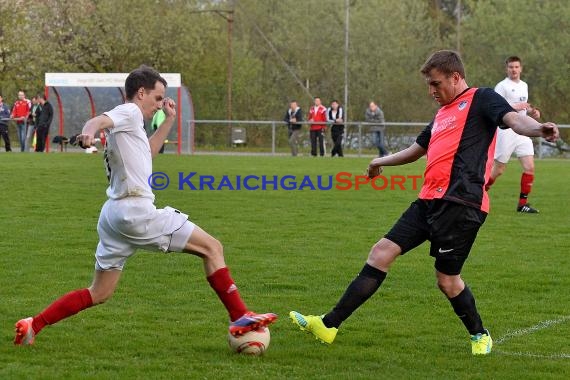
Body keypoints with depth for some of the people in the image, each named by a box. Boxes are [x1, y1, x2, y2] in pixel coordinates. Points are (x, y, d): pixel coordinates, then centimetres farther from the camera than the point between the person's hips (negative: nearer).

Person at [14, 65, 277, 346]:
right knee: (212, 248, -3)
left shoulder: (131, 123, 24)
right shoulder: (129, 112, -4)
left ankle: (32, 326, 7)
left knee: (98, 294, 13)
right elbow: (100, 120, -27)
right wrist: (89, 131, -49)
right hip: (136, 210, -10)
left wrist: (169, 120, 39)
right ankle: (240, 318, -6)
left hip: (113, 215, 10)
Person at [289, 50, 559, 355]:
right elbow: (416, 150, 43)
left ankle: (480, 335, 23)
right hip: (429, 201, 9)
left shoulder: (481, 99, 0)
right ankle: (329, 325, 3)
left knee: (447, 279, -4)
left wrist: (537, 129, -42)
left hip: (459, 203, -9)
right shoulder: (443, 114, 26)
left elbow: (512, 118, -20)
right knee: (381, 253, 2)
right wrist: (382, 161, 57)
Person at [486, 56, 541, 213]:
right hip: (506, 132, -6)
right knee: (498, 169, 0)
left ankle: (523, 203, 1)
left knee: (530, 167, -5)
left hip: (522, 132, 6)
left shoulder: (524, 85, 16)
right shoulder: (502, 86, -7)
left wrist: (532, 112, 11)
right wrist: (514, 107, -25)